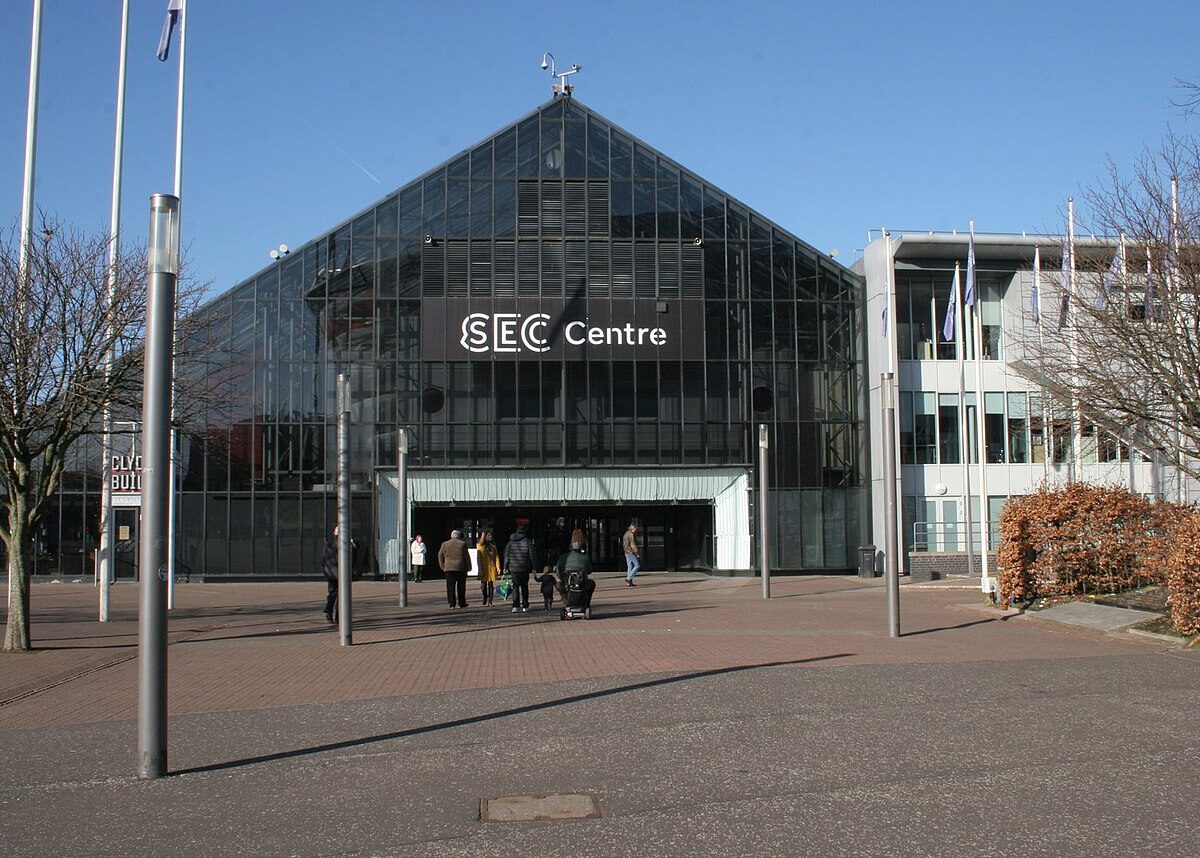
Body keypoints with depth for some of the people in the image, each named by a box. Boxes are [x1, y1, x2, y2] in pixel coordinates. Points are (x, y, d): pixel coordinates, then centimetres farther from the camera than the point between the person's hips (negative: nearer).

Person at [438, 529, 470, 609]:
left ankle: (452, 604, -1)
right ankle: (461, 603, 10)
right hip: (461, 568, -2)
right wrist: (468, 567, 6)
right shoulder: (463, 544, -2)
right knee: (461, 587, 8)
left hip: (449, 568, 2)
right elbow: (467, 556, -2)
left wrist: (442, 566, 16)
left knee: (450, 587, 3)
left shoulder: (445, 544, 6)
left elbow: (440, 556, 9)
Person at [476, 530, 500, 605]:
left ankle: (490, 601, 3)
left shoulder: (493, 545, 11)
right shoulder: (480, 545, -1)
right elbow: (479, 557, -5)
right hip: (484, 568, -3)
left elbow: (496, 556, 9)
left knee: (491, 584, 1)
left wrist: (498, 567, 0)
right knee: (484, 585, 2)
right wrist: (480, 569, -12)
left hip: (492, 568, 3)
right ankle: (484, 601, 18)